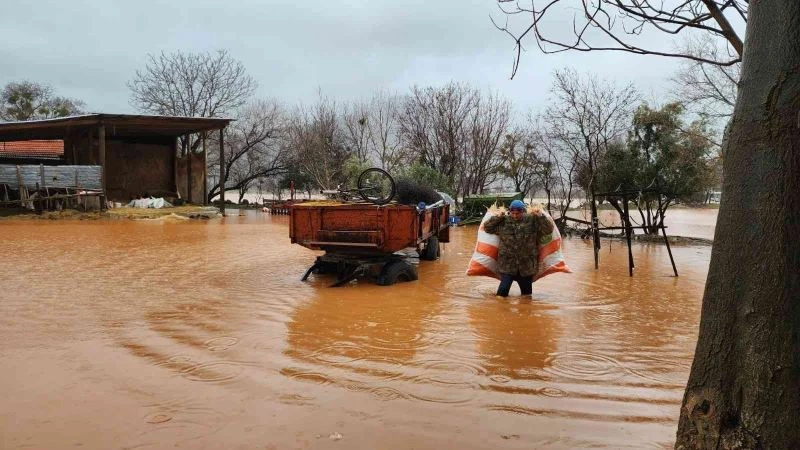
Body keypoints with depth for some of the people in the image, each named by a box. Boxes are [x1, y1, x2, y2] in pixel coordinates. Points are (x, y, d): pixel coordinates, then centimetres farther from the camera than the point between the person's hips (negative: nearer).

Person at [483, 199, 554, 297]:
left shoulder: (532, 221, 0)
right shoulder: (503, 221, 1)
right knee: (503, 289, -13)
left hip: (527, 265, 1)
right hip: (507, 264, -1)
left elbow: (548, 230, -1)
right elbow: (486, 228, 5)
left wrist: (541, 217, -14)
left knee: (527, 291, 14)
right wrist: (497, 218, -8)